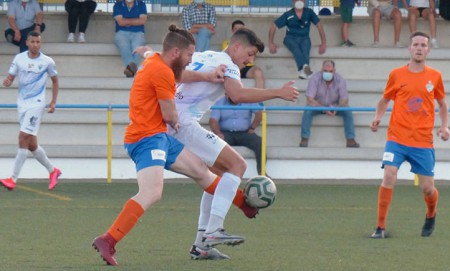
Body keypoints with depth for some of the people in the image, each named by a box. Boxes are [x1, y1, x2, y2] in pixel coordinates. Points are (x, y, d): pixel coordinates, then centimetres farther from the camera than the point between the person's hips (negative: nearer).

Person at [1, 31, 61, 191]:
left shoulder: (47, 62, -3)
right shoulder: (19, 58, 4)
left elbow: (55, 81, 10)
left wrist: (53, 102, 3)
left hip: (36, 104, -5)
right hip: (22, 104, 5)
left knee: (23, 139, -16)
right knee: (31, 144, 9)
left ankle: (13, 179, -18)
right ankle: (52, 171, 30)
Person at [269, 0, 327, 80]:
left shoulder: (309, 12, 3)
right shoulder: (288, 15, 1)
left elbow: (319, 25, 4)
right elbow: (273, 26, 2)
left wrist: (324, 43, -3)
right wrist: (271, 43, -8)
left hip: (304, 38, 1)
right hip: (290, 38, -1)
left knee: (305, 49, -36)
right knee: (296, 47, -37)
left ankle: (303, 71, -60)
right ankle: (305, 67, -64)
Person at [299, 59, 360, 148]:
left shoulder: (340, 80, -17)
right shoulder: (315, 79, -22)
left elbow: (344, 100, -17)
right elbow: (309, 100, -27)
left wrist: (336, 109, -40)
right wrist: (324, 109, -41)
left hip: (335, 107, 1)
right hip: (318, 106, -1)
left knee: (347, 112, -25)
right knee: (308, 111, -32)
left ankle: (350, 140, -21)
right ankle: (304, 139, -29)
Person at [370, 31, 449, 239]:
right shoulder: (396, 75, 2)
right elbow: (385, 100, 15)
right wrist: (378, 118, -3)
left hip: (423, 142, 1)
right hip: (397, 138, -1)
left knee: (428, 188, 3)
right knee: (389, 177, -18)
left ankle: (431, 216, 37)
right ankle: (380, 227, -9)